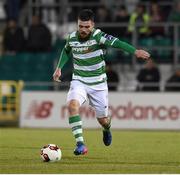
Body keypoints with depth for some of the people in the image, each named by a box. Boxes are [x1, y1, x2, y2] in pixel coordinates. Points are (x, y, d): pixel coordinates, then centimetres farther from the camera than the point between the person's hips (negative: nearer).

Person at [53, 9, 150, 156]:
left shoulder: (98, 36, -18)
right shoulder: (72, 38, -6)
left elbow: (116, 43, -34)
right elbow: (66, 51, 18)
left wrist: (135, 51, -47)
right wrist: (59, 68, 9)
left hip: (98, 83, -2)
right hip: (79, 81, 2)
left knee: (103, 120, 8)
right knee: (72, 104, -29)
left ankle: (107, 130, 49)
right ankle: (80, 144, -27)